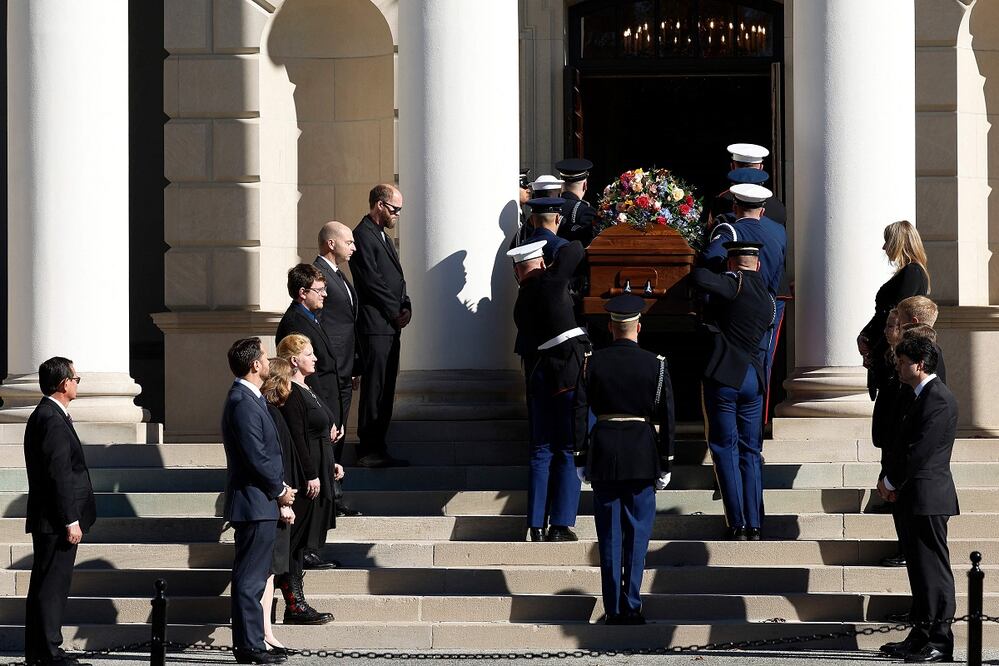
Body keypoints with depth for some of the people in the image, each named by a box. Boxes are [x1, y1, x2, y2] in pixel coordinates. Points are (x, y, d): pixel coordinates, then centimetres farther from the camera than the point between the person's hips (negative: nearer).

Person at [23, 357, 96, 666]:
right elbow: (59, 475, -21)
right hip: (57, 522, -10)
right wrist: (71, 521, -20)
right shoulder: (53, 420, -18)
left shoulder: (44, 416, 15)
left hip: (47, 522, 10)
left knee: (44, 586, 14)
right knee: (52, 586, -6)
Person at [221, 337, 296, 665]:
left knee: (253, 576, 14)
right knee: (250, 578, -7)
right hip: (255, 502, -11)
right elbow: (256, 457, -21)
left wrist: (279, 486, 9)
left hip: (258, 502, 11)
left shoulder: (249, 399, 15)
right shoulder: (243, 403, -17)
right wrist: (279, 490, -9)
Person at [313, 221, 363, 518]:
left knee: (337, 437, 12)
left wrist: (355, 368, 22)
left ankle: (333, 497, 17)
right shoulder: (317, 275, -13)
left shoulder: (339, 276, 19)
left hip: (343, 371, 10)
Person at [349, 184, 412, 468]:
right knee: (375, 388, -8)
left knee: (385, 389, 10)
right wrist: (397, 312, -10)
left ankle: (377, 449, 14)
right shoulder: (363, 236, -11)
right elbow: (372, 282, -16)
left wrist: (406, 306, 5)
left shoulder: (382, 237, 21)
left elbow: (396, 279, 22)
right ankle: (369, 452, -6)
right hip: (375, 325, -10)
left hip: (390, 326, 10)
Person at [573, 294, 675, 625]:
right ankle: (631, 607, 2)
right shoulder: (655, 365, -3)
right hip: (642, 455, -1)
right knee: (637, 533, 5)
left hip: (603, 453, 1)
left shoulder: (593, 363, -1)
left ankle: (613, 610, 6)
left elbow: (579, 411, 0)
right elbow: (667, 417, -2)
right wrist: (665, 463, 5)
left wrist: (580, 458, 7)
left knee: (609, 535, 6)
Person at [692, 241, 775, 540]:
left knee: (725, 449, -1)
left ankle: (737, 524, -4)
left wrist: (698, 266, -2)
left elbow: (700, 278, -26)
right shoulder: (768, 299, 13)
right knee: (750, 451, 11)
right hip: (754, 378, 6)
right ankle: (755, 525, 8)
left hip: (724, 377, -6)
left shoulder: (735, 284, -10)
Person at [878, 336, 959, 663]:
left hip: (929, 497, -10)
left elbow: (921, 450, -20)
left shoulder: (938, 398, -16)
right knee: (919, 566, 13)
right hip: (917, 500, 10)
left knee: (933, 569, -6)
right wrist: (893, 481, 9)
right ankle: (922, 636, 19)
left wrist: (890, 480, -10)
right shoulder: (923, 396, 17)